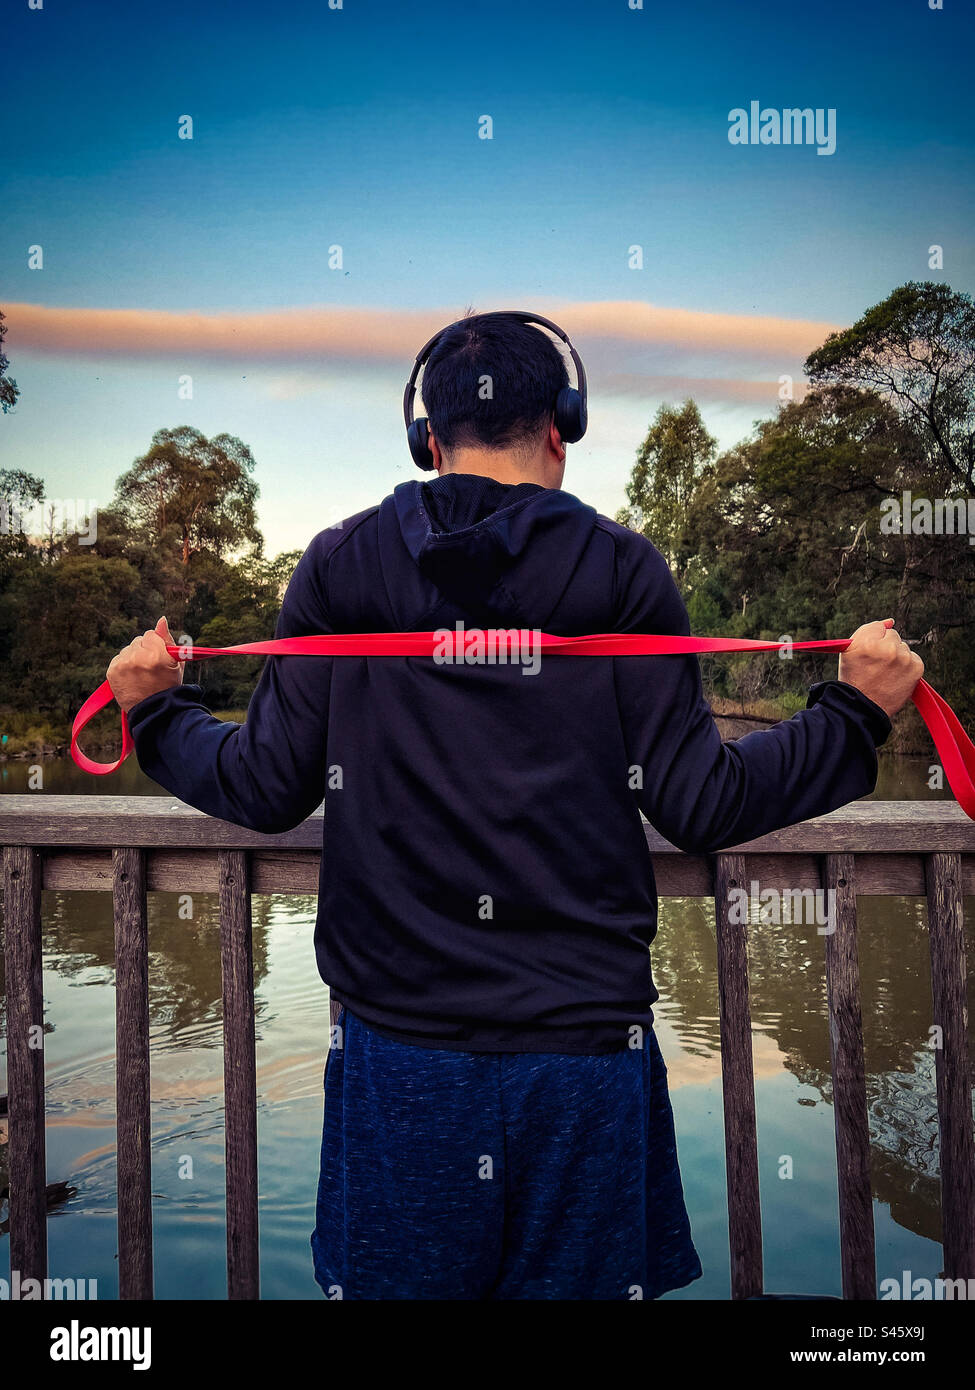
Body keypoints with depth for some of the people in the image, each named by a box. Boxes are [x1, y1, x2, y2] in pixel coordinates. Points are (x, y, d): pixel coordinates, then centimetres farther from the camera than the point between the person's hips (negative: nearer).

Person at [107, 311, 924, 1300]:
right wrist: (856, 708, 6)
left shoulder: (337, 567, -2)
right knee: (584, 1283, 20)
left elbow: (268, 791, -2)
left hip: (398, 1050, 1)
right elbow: (700, 808, -7)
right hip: (586, 1049, 0)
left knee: (397, 1284, 21)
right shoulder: (623, 572, -5)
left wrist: (155, 710, 17)